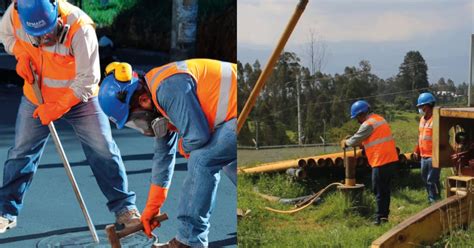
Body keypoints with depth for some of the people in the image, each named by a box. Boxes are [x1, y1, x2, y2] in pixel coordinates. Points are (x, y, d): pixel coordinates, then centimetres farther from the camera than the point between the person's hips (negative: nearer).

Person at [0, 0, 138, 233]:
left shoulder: (80, 28, -32)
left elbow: (88, 80, -25)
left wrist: (58, 108, -26)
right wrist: (20, 53, -14)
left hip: (78, 98, -3)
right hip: (35, 98, 3)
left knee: (103, 151, -3)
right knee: (21, 153, 7)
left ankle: (124, 207, 11)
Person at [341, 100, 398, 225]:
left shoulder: (368, 124, -13)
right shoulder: (379, 119, 16)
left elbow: (355, 140, -7)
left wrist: (346, 142, 12)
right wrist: (361, 144, 23)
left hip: (381, 162, -9)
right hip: (391, 160, 9)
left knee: (379, 191, -1)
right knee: (385, 189, 15)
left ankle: (380, 218, 3)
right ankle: (384, 215, 21)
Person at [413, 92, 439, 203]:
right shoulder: (422, 119, 13)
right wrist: (417, 151, 21)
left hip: (433, 156, -9)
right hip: (424, 156, 9)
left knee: (432, 180, -5)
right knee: (425, 179, 17)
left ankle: (435, 201, 5)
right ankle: (431, 199, 30)